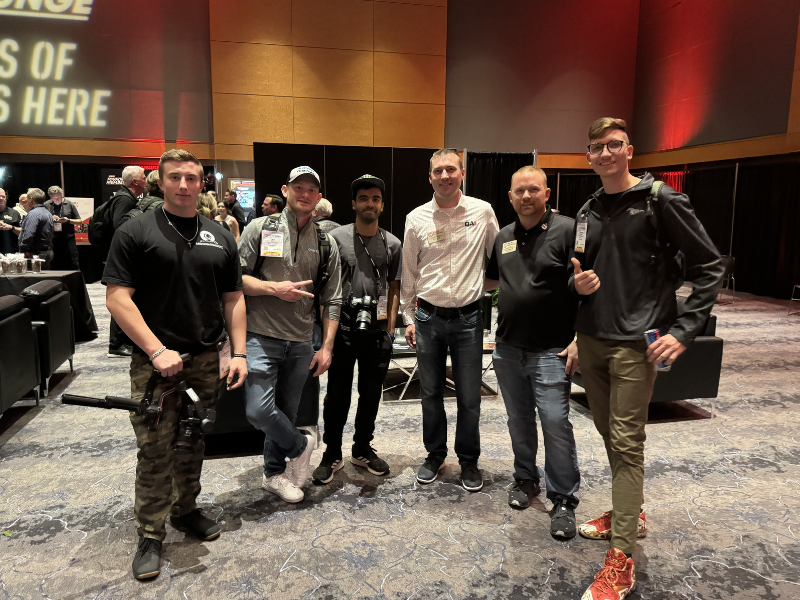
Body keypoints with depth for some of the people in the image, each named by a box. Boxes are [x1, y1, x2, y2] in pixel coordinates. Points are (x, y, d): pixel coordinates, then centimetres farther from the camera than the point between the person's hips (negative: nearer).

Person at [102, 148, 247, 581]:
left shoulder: (219, 238, 9)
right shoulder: (136, 232, -3)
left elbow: (233, 299, 11)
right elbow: (117, 298, -9)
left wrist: (238, 353, 2)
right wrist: (157, 350, -16)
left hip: (208, 359, 4)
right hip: (154, 362, -3)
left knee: (194, 444, 15)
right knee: (154, 450, 2)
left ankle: (186, 511, 34)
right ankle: (150, 536, 18)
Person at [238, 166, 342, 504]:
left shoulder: (326, 245, 9)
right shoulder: (260, 229, 1)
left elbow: (331, 301, 8)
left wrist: (327, 347, 2)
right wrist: (274, 288, -15)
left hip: (300, 343, 3)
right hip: (262, 336, -3)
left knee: (286, 413, 12)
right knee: (259, 411, -13)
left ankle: (274, 474, 33)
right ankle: (300, 445, 16)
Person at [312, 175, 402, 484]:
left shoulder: (392, 244, 6)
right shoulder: (336, 237, -1)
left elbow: (394, 289, 10)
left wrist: (390, 329, 4)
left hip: (377, 331, 3)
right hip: (342, 329, -2)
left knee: (371, 394, 13)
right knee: (337, 394, 6)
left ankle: (362, 449, 31)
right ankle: (332, 454, 21)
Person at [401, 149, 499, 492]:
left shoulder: (483, 212, -2)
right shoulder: (416, 219, 0)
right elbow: (408, 272, 6)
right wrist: (409, 318, 7)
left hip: (468, 318, -1)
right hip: (428, 318, 1)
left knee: (469, 397, 7)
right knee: (431, 393, 12)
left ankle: (468, 461, 27)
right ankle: (434, 455, 32)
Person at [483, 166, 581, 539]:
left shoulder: (567, 230, -7)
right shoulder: (504, 237, 11)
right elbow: (490, 281, 25)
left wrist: (579, 340, -16)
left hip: (551, 351, -5)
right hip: (508, 348, 6)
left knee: (555, 423, -5)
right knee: (519, 421, 16)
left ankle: (563, 500, 10)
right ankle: (525, 480, 34)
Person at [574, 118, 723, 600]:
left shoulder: (660, 200, -8)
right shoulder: (588, 212, 11)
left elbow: (710, 267, -7)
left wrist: (684, 331, -14)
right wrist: (579, 284, -2)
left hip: (634, 343, -6)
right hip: (591, 339, 7)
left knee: (627, 443, -5)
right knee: (608, 431, 17)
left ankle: (621, 560, 4)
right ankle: (630, 513, 37)